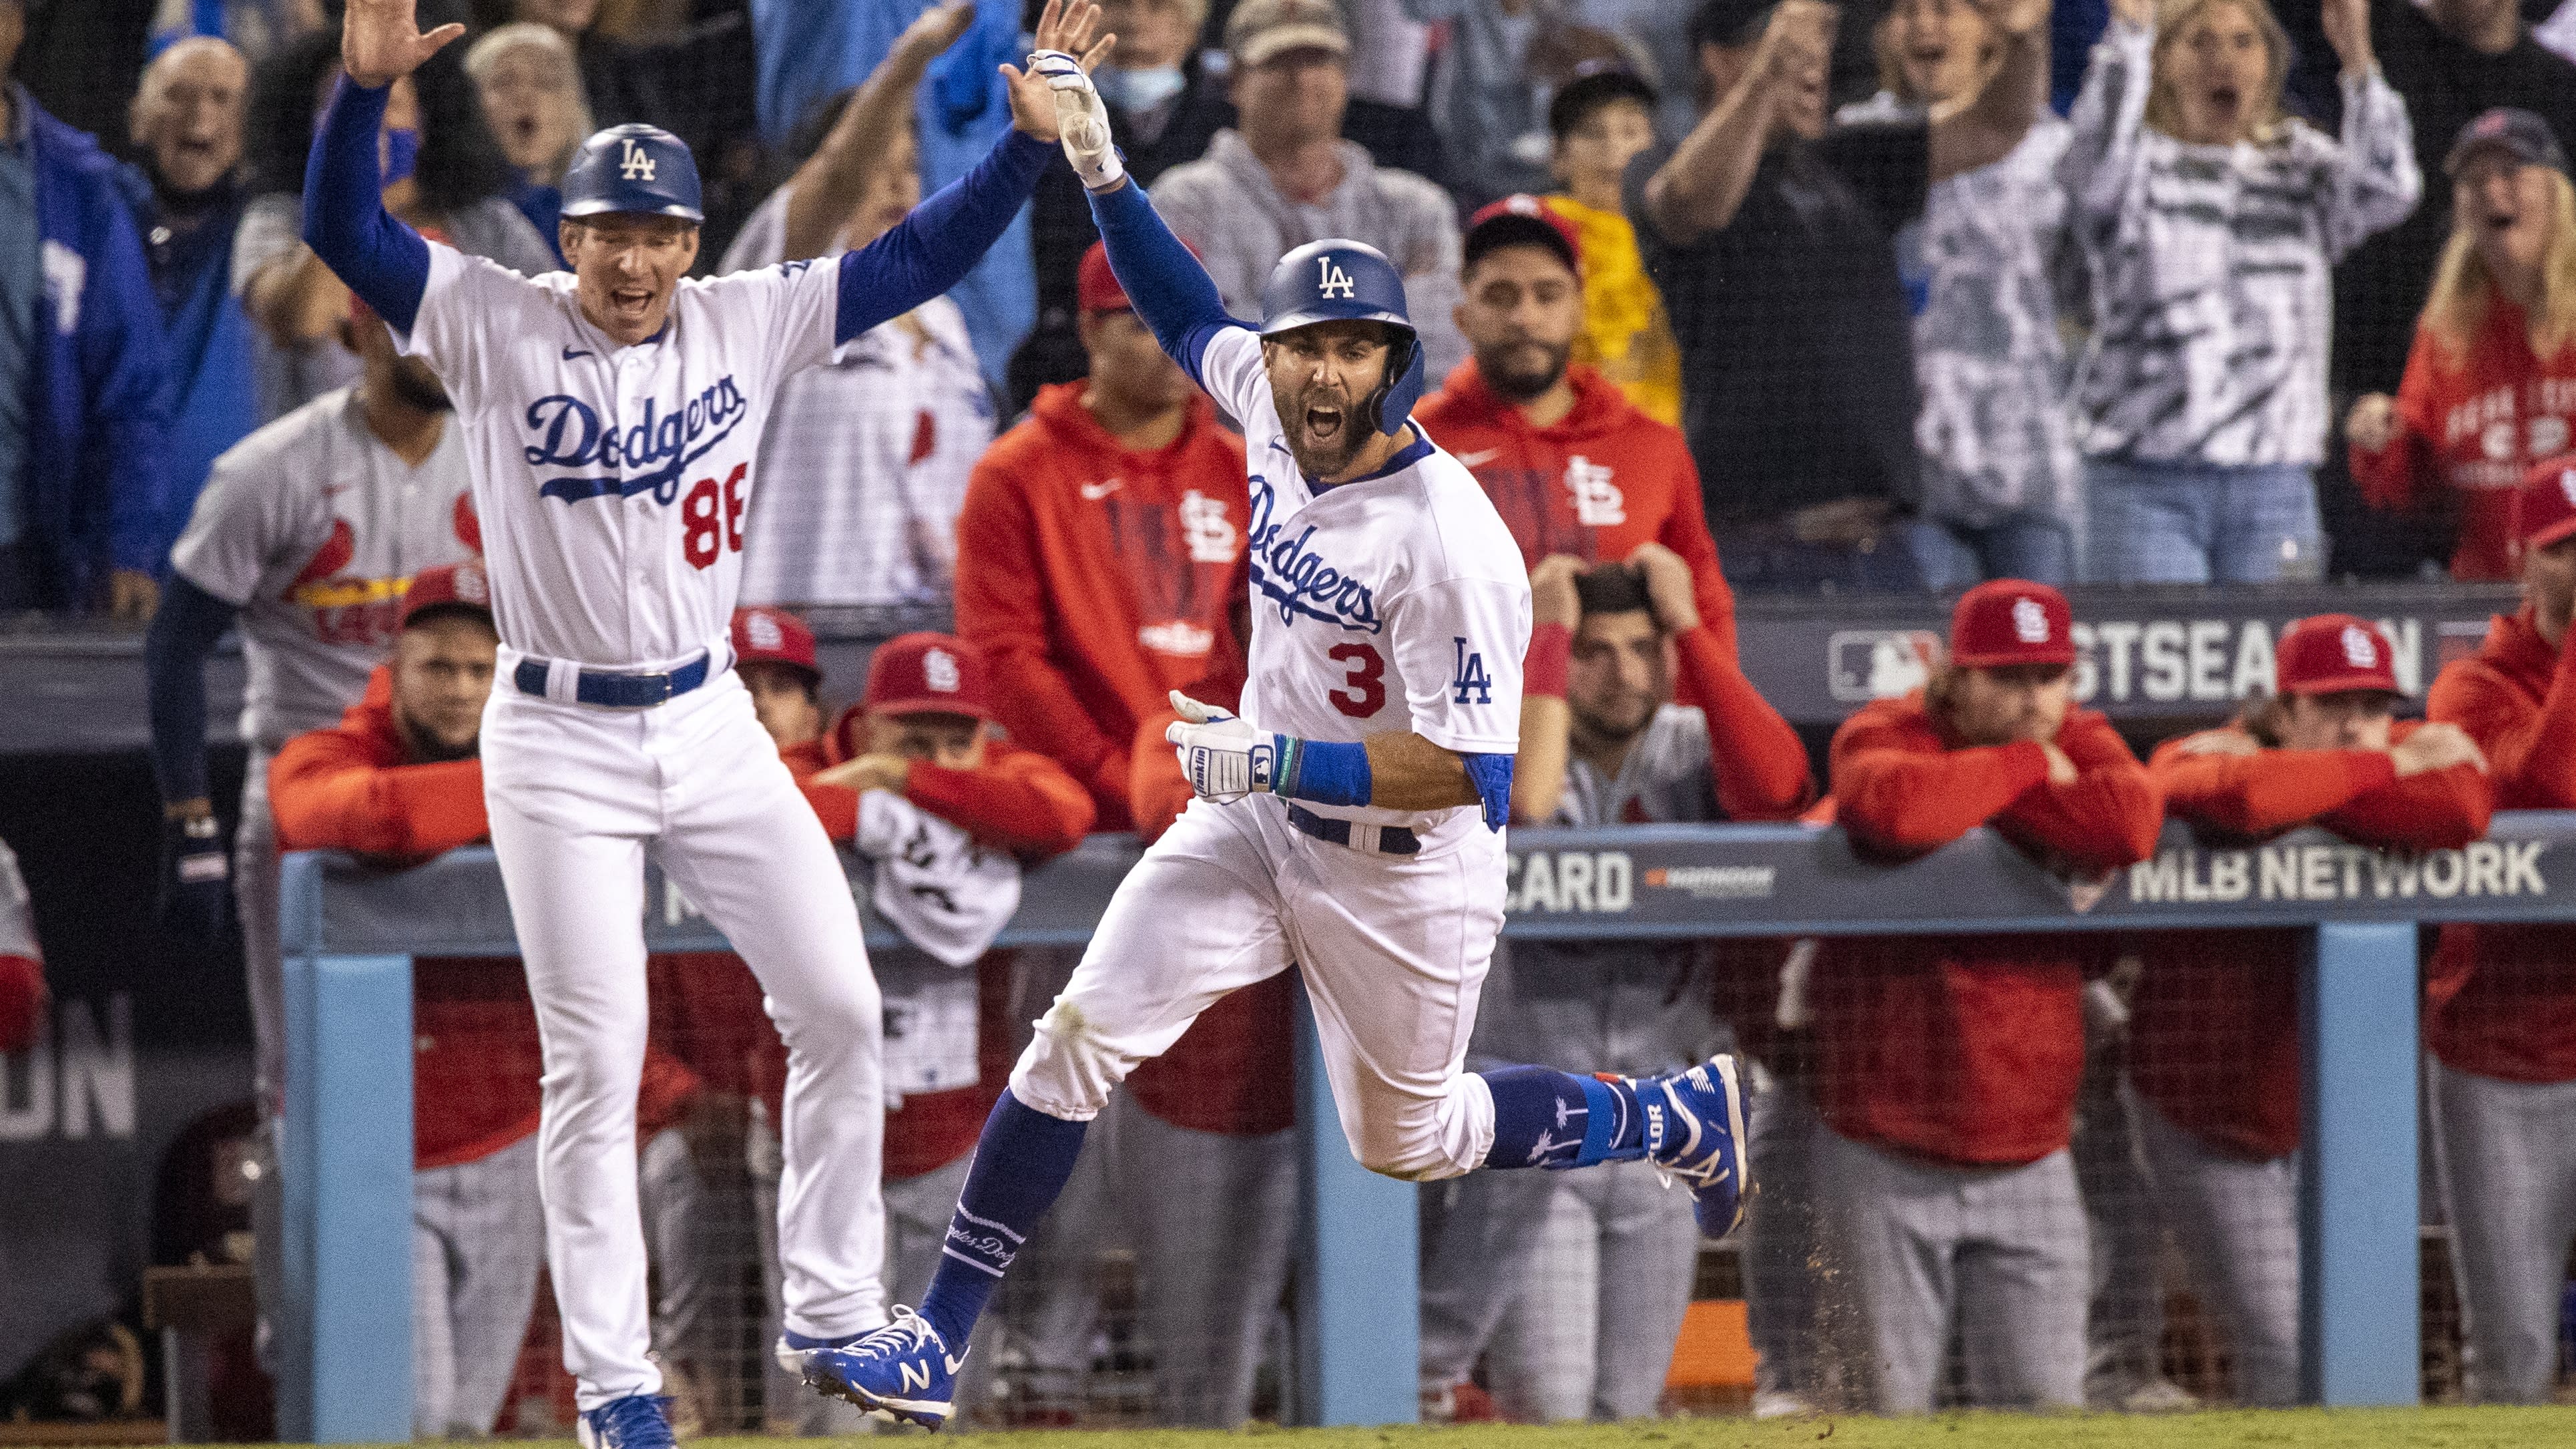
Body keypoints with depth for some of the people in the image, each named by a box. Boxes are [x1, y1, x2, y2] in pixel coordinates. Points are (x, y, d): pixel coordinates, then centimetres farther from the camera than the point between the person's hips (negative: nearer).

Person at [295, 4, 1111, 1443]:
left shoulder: (749, 325, 1)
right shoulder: (498, 328, -8)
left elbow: (916, 261, 2)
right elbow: (346, 233, -17)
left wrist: (1031, 142, -9)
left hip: (712, 724, 4)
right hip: (559, 749, -4)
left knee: (841, 1009, 3)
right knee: (595, 1063, -2)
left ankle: (832, 1308, 19)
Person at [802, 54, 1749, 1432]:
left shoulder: (1449, 540, -30)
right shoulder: (1271, 407, -9)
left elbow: (1475, 772, -30)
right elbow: (1189, 313, 13)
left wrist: (1274, 760, -34)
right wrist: (1101, 170, 1)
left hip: (1403, 868, -6)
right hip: (1260, 816, 6)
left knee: (1409, 1139, 16)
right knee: (1079, 1034, -11)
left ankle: (1677, 1118, 42)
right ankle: (935, 1344, -11)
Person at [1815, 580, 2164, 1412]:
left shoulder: (2082, 744, 5)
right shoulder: (1885, 735, -6)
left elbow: (2131, 823, -19)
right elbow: (1894, 808, -32)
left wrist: (1967, 785, -14)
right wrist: (2026, 767, -17)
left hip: (2030, 1166, 3)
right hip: (1887, 1164, -3)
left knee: (2047, 1409, 0)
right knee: (1895, 1412, -2)